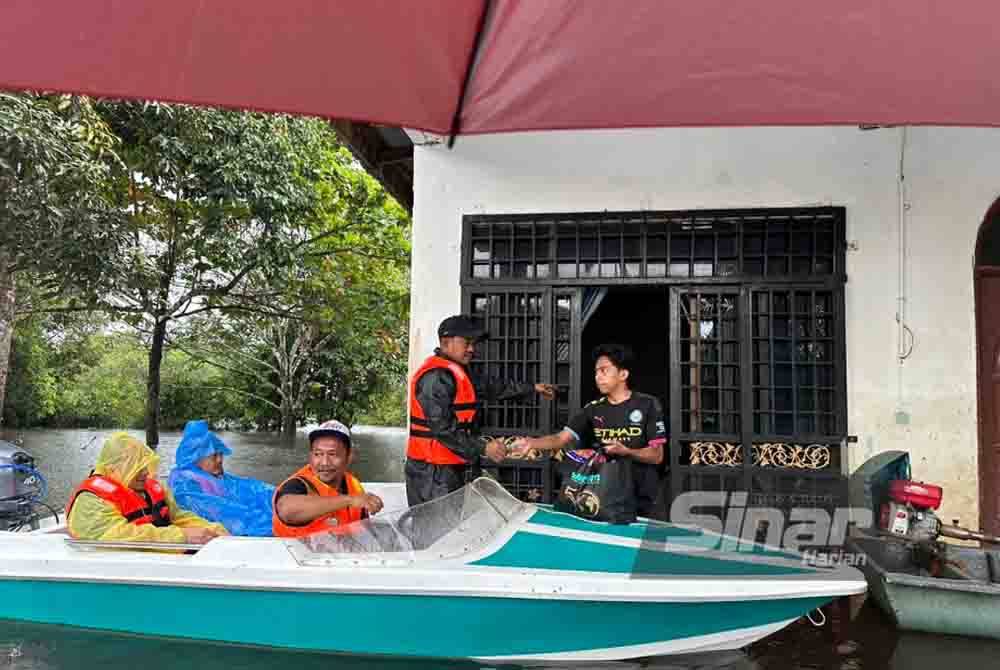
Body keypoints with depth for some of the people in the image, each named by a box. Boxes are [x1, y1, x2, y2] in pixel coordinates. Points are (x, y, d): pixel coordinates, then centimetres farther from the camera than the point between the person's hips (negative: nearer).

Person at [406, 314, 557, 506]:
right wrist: (483, 448, -21)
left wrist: (532, 388, 29)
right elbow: (442, 428, -24)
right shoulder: (436, 376, -17)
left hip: (450, 468, 10)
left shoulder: (456, 373, 17)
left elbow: (489, 387, 27)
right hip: (433, 471, -10)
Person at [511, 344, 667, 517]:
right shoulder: (594, 409, 7)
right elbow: (561, 439, -3)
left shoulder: (648, 405, -4)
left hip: (639, 498, -3)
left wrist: (625, 452, -23)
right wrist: (531, 443, -20)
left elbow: (657, 456, -6)